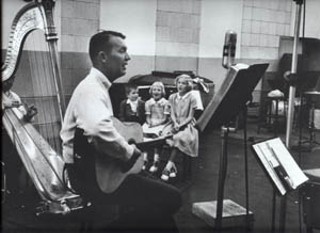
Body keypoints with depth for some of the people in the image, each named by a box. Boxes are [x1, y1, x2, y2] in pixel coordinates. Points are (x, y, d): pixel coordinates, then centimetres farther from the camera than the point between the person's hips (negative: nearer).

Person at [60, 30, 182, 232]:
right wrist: (130, 153, -23)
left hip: (98, 167, 10)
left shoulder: (99, 87, 14)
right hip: (90, 174, -10)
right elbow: (100, 131, -39)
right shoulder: (91, 89, -18)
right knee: (170, 197, -14)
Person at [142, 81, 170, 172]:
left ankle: (156, 163, -27)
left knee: (155, 135, -31)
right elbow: (148, 116, 12)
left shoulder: (165, 103, 0)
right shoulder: (148, 102, 13)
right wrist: (149, 122, -10)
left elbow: (165, 118, -4)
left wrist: (156, 123, -16)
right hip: (150, 124, 4)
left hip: (161, 124, -4)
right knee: (143, 133, -25)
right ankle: (144, 160, -21)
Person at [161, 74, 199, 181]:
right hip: (175, 124, 4)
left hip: (187, 125, -3)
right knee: (166, 135, -27)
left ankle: (168, 166, -32)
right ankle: (173, 166, -21)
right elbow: (172, 114, 5)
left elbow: (190, 117, -5)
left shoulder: (191, 98, -1)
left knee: (179, 137, -33)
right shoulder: (172, 97, 11)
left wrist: (181, 125, -18)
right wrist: (175, 123, -15)